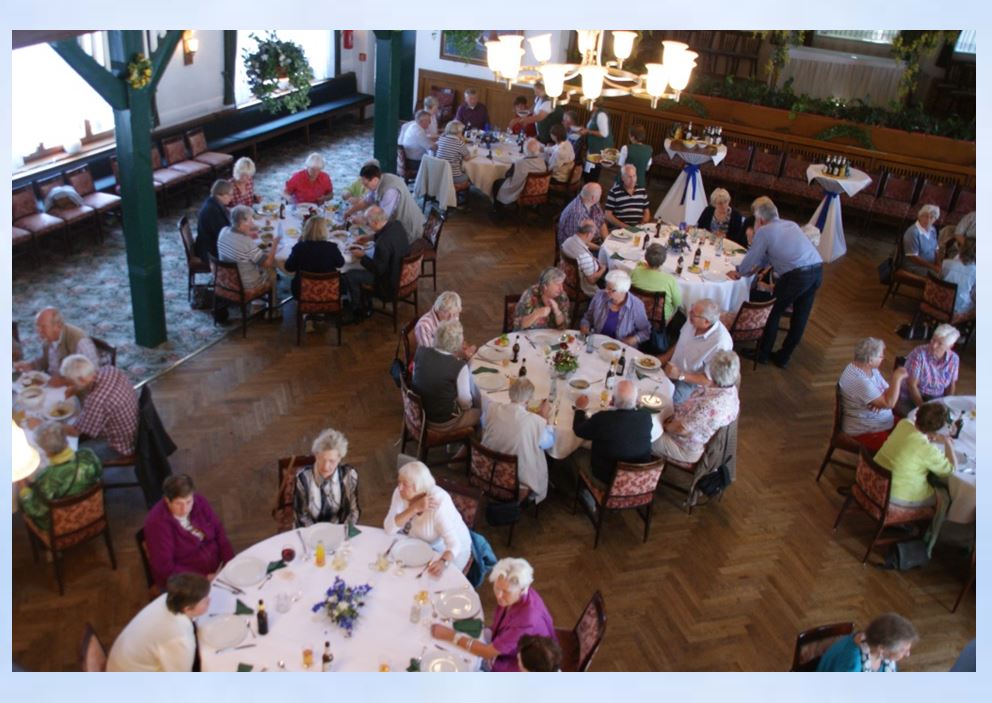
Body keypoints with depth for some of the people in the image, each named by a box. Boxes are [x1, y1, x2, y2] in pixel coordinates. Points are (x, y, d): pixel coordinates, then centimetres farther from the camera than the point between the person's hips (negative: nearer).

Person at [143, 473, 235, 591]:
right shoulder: (157, 522, -18)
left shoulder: (200, 503, -3)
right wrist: (204, 578, -23)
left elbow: (219, 533, 3)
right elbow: (165, 568, -19)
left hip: (216, 571, 6)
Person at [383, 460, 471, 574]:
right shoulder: (401, 492, -18)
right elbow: (389, 529, -25)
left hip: (446, 550, -5)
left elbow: (454, 543, -37)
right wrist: (414, 508, -37)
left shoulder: (439, 502, -33)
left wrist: (443, 562, -57)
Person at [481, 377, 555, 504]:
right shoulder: (535, 421, -27)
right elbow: (549, 443, -6)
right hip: (519, 477, -4)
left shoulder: (492, 408, -17)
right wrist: (544, 418, 6)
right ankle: (532, 496, 42)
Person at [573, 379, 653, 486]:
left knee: (578, 454, 21)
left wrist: (580, 409, 8)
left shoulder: (602, 419, -30)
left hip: (608, 481, -4)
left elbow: (578, 430, -10)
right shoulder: (646, 416, -20)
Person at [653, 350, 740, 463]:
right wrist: (675, 415, -6)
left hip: (690, 451, -9)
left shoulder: (712, 404, -39)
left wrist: (667, 426, -9)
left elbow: (682, 429, -28)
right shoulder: (730, 389, -9)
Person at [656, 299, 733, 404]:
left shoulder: (720, 343, -29)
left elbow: (710, 380, -23)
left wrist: (680, 376, -30)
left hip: (692, 381, -7)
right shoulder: (692, 321, -9)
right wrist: (664, 358, 3)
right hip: (673, 369, 7)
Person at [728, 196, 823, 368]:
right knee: (800, 318, 17)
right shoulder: (791, 225, 20)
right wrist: (758, 266, 36)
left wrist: (738, 272, 26)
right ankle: (783, 358, 31)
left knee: (775, 312, 15)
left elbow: (752, 258, 9)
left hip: (797, 275, -7)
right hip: (818, 270, 7)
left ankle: (762, 353, 27)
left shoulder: (764, 231, -1)